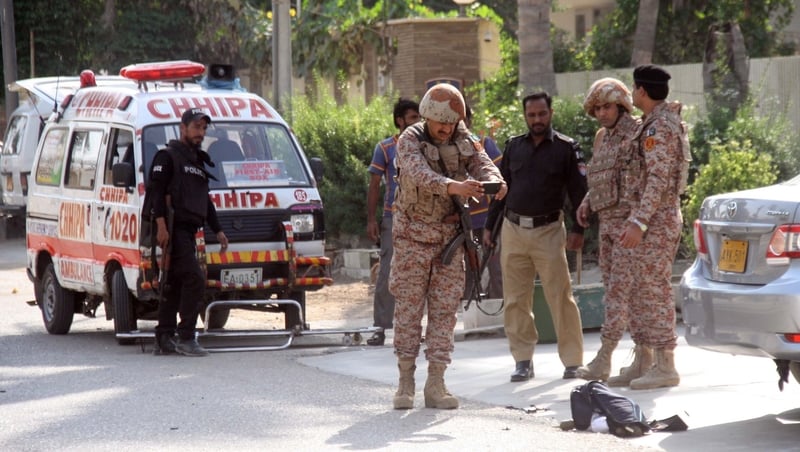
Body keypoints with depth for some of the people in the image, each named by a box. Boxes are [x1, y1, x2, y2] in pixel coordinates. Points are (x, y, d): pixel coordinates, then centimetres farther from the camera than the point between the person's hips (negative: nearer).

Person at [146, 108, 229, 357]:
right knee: (195, 280, -16)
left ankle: (164, 340, 10)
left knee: (174, 285, 8)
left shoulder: (198, 162, 24)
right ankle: (186, 338, -14)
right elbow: (155, 191, -12)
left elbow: (205, 200, 31)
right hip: (174, 230, -9)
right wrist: (161, 226, -21)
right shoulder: (167, 157, -3)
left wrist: (217, 230, 28)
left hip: (188, 231, 9)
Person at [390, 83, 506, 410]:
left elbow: (482, 163, -13)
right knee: (409, 308, -1)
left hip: (449, 236, 4)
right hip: (413, 236, -4)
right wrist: (453, 186, -51)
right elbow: (420, 174, -33)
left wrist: (495, 181, -38)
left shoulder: (464, 140, 2)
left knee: (444, 309, 2)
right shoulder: (410, 141, -14)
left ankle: (436, 385, 4)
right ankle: (406, 383, 7)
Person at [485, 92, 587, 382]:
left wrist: (578, 229, -10)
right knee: (515, 300, 3)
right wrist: (489, 225, 13)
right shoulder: (514, 147, 11)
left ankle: (573, 361, -1)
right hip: (513, 229, 4)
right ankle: (523, 360, 10)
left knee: (560, 297, -6)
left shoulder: (566, 148, 0)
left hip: (549, 230, -4)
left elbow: (578, 191, -1)